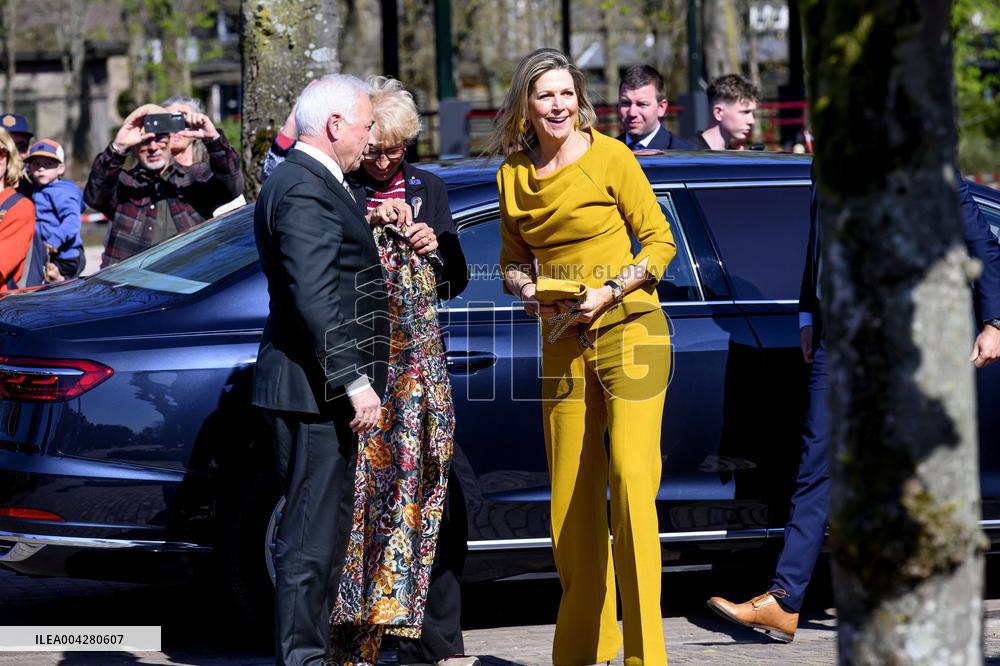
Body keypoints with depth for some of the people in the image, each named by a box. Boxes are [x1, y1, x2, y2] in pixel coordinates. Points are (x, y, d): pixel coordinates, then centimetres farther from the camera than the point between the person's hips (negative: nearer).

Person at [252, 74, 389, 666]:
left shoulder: (312, 182, 18)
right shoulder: (305, 190, -17)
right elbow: (314, 297, -23)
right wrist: (356, 382, -24)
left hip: (325, 388, 11)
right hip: (314, 392, -11)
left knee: (325, 528, 15)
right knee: (312, 533, -7)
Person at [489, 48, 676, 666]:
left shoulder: (609, 157, -5)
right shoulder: (514, 175, 8)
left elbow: (660, 240, -2)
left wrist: (609, 291, -14)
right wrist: (528, 289, -2)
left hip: (628, 328, -5)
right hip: (563, 341, 5)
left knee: (632, 479, -18)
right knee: (570, 496, 7)